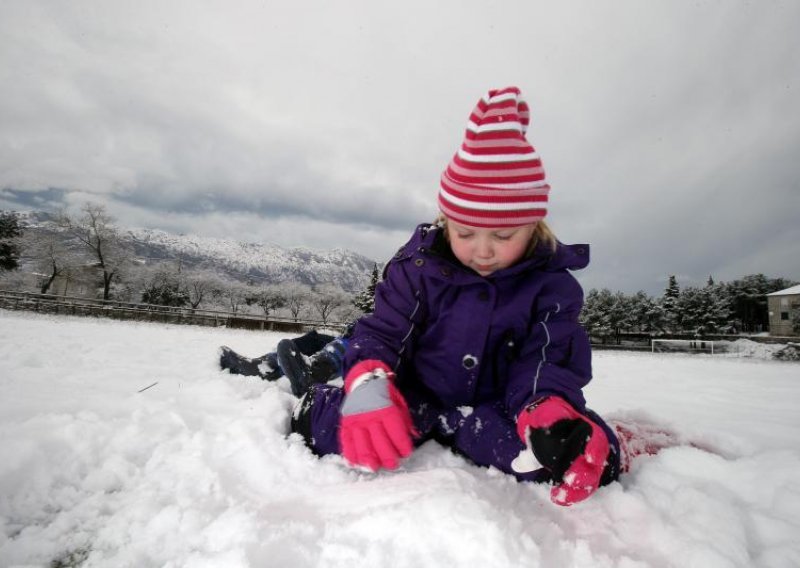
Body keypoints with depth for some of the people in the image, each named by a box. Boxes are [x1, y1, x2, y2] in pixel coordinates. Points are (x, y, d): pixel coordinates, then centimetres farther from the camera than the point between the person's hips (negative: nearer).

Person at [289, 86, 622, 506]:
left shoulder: (551, 285, -7)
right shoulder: (418, 266, -7)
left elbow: (545, 364, -13)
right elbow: (381, 333, -9)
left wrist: (550, 412, -37)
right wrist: (367, 384, -33)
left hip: (495, 412, 2)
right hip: (416, 402, -1)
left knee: (596, 454, -25)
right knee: (326, 427, -29)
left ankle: (441, 430, -20)